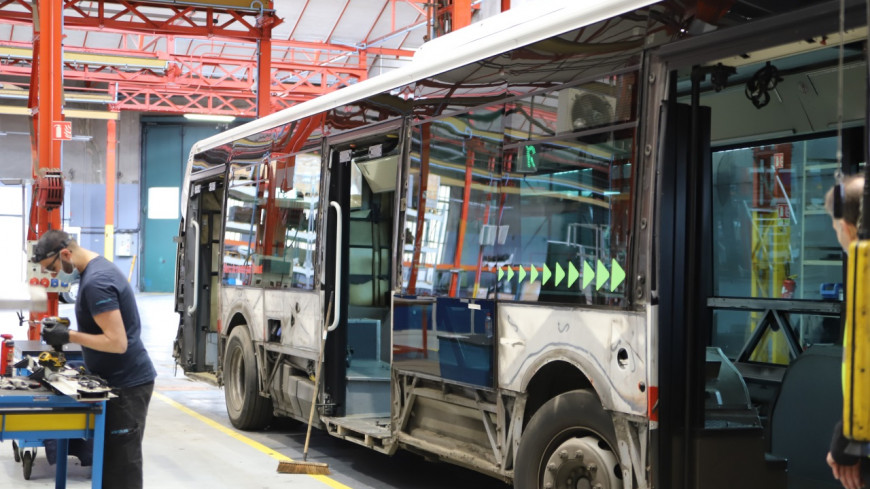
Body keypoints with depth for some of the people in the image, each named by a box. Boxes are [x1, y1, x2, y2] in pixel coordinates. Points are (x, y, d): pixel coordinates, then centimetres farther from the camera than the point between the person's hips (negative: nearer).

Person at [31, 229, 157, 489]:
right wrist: (69, 331, 10)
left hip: (127, 384, -10)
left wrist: (68, 336, -18)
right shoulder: (97, 268, 11)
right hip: (118, 379, 10)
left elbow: (117, 342, -24)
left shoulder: (96, 281, -21)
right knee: (109, 457, 12)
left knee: (121, 462, -6)